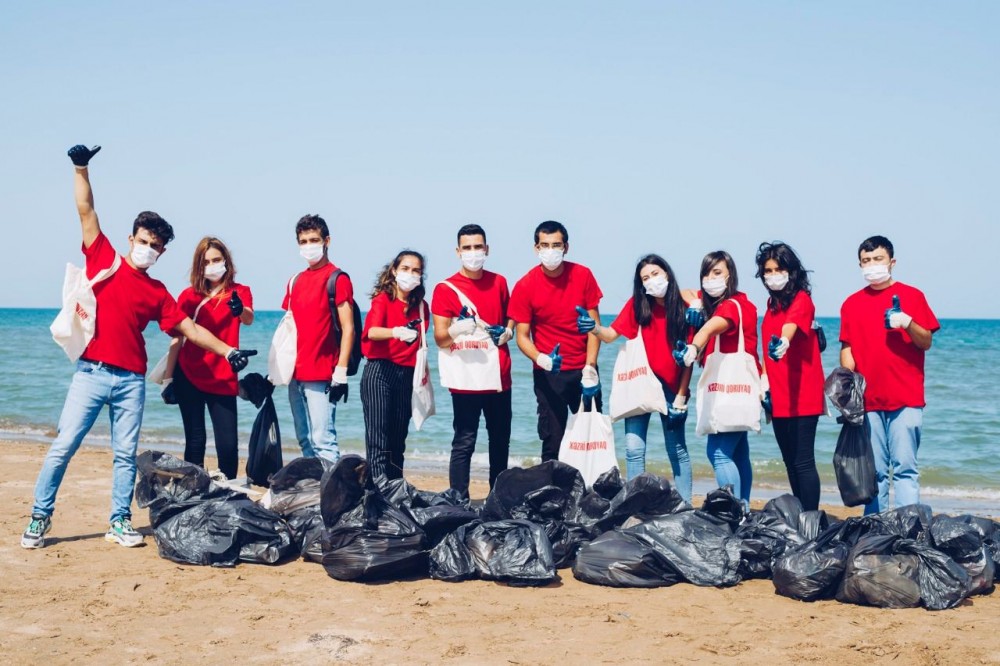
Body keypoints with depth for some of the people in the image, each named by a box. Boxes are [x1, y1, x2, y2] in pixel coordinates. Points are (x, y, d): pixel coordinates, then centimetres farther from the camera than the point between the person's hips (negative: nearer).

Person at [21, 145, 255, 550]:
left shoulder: (157, 292, 11)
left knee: (126, 454, 5)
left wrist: (227, 351, 3)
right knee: (63, 446, -3)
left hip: (131, 380, 3)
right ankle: (39, 519, 5)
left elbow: (190, 329, 11)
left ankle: (120, 523, 13)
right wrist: (81, 169, -4)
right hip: (91, 372, -2)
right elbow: (86, 211, 3)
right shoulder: (103, 260, 6)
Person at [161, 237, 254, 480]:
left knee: (228, 444, -5)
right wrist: (168, 378, 0)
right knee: (195, 441, 4)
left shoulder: (240, 292, 2)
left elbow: (249, 319, -19)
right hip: (188, 377, 1)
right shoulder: (189, 296, 4)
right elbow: (177, 339, 5)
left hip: (223, 380, -1)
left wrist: (240, 310, -43)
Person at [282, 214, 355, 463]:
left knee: (323, 440, -11)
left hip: (322, 376, -7)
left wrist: (341, 372, -16)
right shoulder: (296, 281, 15)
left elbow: (348, 328, -10)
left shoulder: (337, 279, -5)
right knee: (304, 441, 10)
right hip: (295, 374, 7)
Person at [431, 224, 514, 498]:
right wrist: (456, 330, -29)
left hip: (499, 375, 5)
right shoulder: (445, 289, -3)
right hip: (466, 378, -5)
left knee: (501, 440, 11)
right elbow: (440, 338, -8)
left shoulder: (498, 283, 10)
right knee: (464, 442, -7)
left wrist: (508, 330, 5)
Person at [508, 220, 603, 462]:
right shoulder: (525, 286, -7)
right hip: (549, 374, -2)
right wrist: (542, 360, -25)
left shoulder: (583, 276, -2)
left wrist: (590, 368, -8)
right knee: (552, 441, -2)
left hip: (584, 370, 2)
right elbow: (522, 336, -6)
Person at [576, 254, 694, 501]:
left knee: (677, 450, 5)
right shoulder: (637, 305, -1)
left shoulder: (683, 309, -5)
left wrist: (681, 397, -7)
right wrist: (594, 328, -29)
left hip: (670, 388, -1)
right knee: (634, 449, -2)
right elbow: (611, 334, -7)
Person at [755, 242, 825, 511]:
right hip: (778, 396, 8)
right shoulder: (772, 302, 13)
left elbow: (791, 326, -32)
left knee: (803, 461, -8)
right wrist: (765, 384, 5)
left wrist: (782, 342, -52)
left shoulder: (801, 299, -10)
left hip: (802, 395, -8)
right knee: (790, 461, 13)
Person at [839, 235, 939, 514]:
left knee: (905, 468, -6)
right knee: (874, 472, 5)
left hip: (906, 399, -3)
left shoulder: (911, 296, 5)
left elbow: (926, 342, 3)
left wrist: (908, 324, -17)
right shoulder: (852, 303, 13)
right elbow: (847, 348, 13)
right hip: (867, 400, 3)